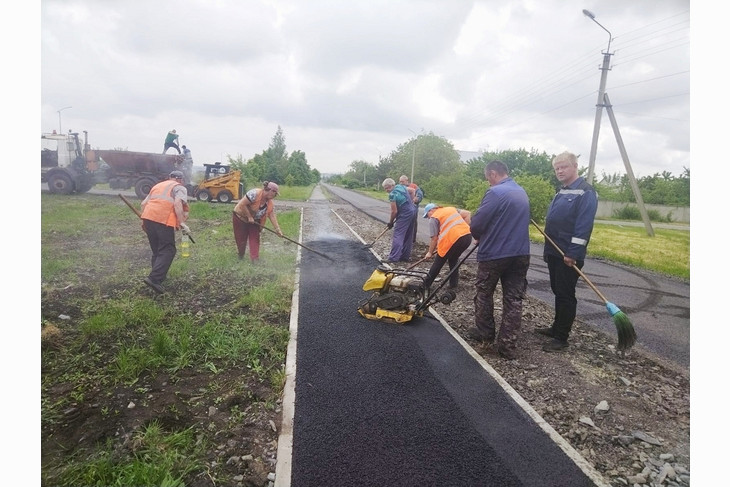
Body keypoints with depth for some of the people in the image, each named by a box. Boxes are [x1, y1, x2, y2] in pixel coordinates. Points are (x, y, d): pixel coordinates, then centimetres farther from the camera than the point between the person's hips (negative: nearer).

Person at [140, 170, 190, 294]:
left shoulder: (158, 185, 30)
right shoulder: (180, 188, 9)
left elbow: (144, 203, 26)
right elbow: (178, 203, -11)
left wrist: (144, 220, 33)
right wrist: (181, 222, -12)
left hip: (148, 217, 7)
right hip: (163, 220, -7)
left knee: (156, 249, 21)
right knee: (167, 250, -5)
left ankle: (159, 275, 28)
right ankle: (154, 278, -17)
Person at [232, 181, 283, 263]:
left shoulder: (270, 202, -11)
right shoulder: (255, 193, -34)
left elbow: (272, 215, -9)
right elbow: (242, 204, -32)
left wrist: (277, 229, -13)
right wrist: (249, 217, -26)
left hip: (254, 220, 6)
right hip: (241, 216, -5)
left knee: (255, 238, -2)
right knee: (241, 238, 6)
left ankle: (254, 258, 2)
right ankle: (241, 255, 30)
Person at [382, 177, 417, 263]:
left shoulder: (392, 194, -15)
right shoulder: (401, 186, 10)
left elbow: (394, 211, -15)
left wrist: (391, 222, -2)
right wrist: (411, 202, 25)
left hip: (405, 214, -9)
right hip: (413, 211, 9)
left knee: (397, 235, -8)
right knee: (408, 236, 13)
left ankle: (393, 257, -12)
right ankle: (405, 256, 20)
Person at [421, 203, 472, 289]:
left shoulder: (433, 218, 6)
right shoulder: (451, 209, 26)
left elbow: (434, 238, 2)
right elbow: (468, 213, 21)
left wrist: (430, 252, 12)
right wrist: (465, 228, 17)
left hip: (454, 239, -7)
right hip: (467, 236, 7)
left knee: (438, 263, 10)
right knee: (453, 259, 26)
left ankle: (426, 284, 21)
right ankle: (453, 284, 25)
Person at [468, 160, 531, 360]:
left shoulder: (495, 192, -15)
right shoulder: (522, 192, 12)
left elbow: (476, 224, -16)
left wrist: (479, 236, 7)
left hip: (493, 253, -7)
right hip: (520, 253, 7)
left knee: (484, 294, 13)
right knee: (514, 299, 6)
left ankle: (485, 334, 26)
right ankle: (508, 346, 8)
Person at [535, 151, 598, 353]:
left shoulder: (586, 192, -12)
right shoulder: (561, 192, 17)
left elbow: (584, 226, -20)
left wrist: (573, 254, -24)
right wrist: (548, 249, 19)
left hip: (569, 256, -9)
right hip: (554, 253, 9)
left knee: (565, 294, -2)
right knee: (558, 292, 17)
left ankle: (561, 338, 6)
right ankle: (557, 327, 30)